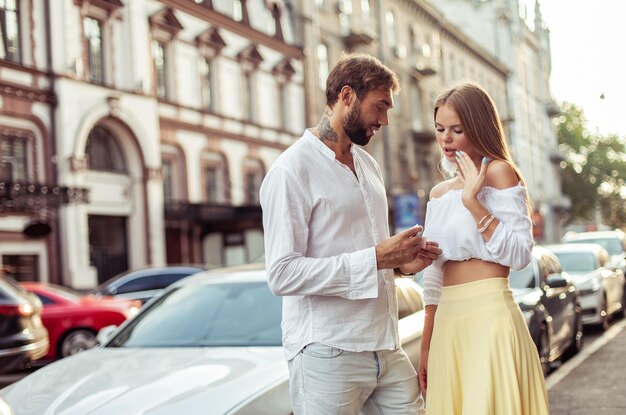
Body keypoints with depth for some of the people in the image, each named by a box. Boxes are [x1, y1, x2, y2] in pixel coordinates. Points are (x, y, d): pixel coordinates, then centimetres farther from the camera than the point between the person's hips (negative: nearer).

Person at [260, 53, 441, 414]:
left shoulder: (369, 164, 16)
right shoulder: (292, 170, -10)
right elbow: (283, 274, -18)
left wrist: (401, 260, 4)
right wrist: (376, 258, -20)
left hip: (387, 349, 7)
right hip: (329, 354, -7)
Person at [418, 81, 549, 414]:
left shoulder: (499, 172, -3)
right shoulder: (439, 193, 16)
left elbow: (520, 254, -11)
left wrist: (472, 202, -17)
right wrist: (426, 349, 17)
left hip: (490, 319, -6)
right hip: (448, 323, 7)